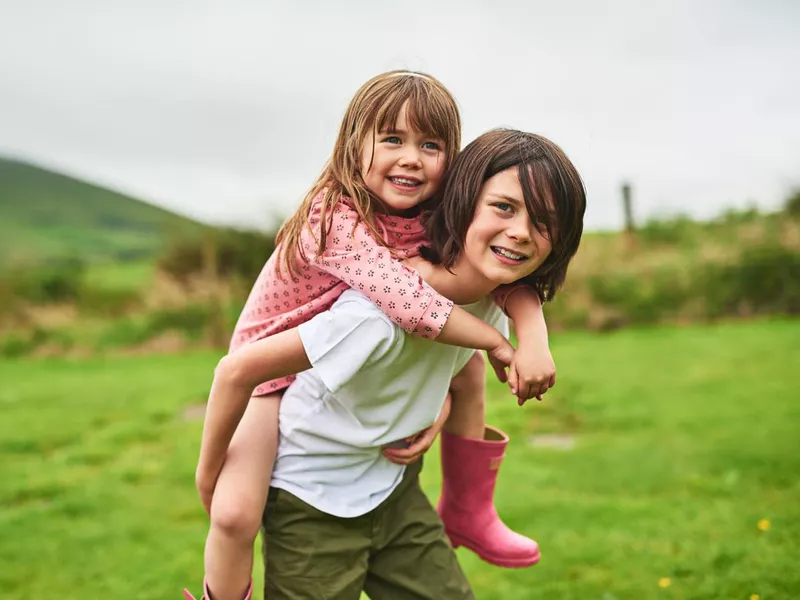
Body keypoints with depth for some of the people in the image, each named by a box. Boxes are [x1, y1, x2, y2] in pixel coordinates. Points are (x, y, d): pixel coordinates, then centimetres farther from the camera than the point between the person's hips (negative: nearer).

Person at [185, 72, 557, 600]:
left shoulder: (438, 221, -11)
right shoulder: (334, 220, -32)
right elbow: (412, 305, -42)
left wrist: (534, 340, -32)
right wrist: (498, 345, -30)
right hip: (280, 369, -7)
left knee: (467, 366, 8)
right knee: (234, 513, -25)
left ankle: (468, 514, 26)